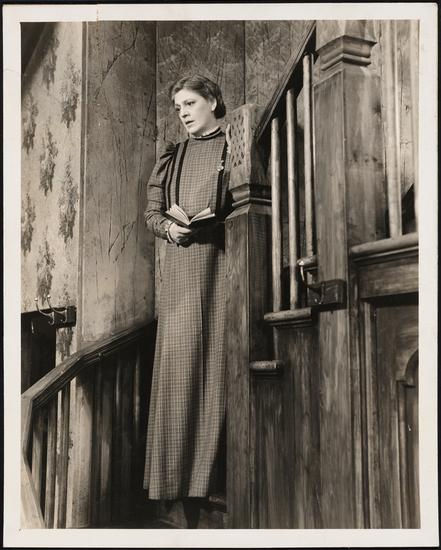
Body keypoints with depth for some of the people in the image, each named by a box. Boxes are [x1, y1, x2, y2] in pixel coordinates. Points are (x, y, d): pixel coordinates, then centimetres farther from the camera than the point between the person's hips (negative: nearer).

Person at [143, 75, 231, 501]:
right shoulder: (172, 158, 20)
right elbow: (151, 212, 17)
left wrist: (215, 223, -15)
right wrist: (169, 227, -4)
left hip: (223, 262, -3)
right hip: (181, 267, 3)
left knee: (219, 355, -7)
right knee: (179, 358, -3)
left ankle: (212, 475, -1)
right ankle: (175, 477, 2)